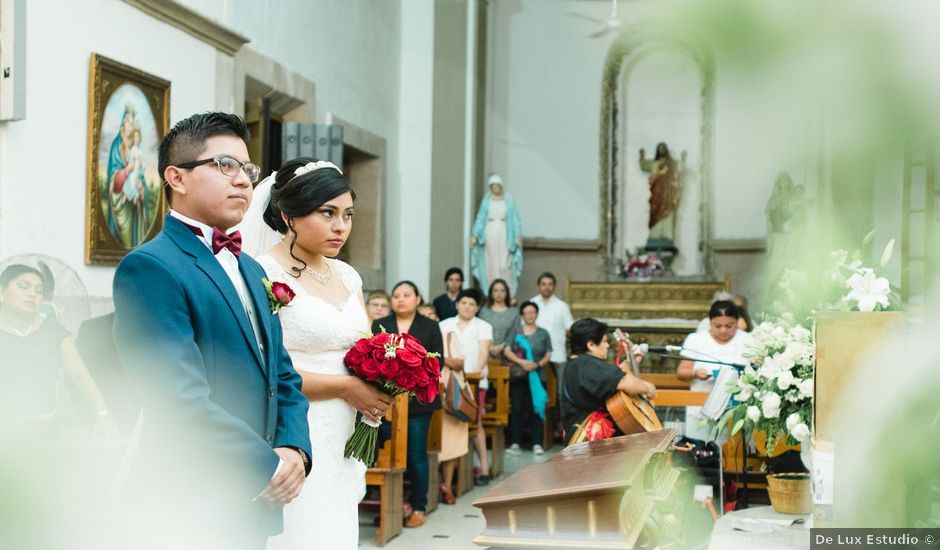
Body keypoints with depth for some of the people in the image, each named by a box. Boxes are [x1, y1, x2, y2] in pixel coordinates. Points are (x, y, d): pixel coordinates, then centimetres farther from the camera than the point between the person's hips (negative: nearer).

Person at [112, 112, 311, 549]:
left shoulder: (250, 270, 14)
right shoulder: (149, 267, -14)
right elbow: (183, 400, -22)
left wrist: (293, 449, -4)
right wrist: (268, 468, -14)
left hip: (255, 510, 8)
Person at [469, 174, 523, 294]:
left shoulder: (509, 201, 4)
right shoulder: (486, 201, 6)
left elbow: (515, 220, 2)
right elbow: (480, 218, 6)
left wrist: (518, 236, -7)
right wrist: (474, 235, -2)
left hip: (504, 235, -1)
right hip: (489, 234, 1)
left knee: (504, 265, -6)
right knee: (490, 265, 1)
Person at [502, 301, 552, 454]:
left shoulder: (543, 333, 12)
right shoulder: (515, 330, 8)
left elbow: (548, 355, 8)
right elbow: (507, 351, 0)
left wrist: (538, 364, -12)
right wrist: (522, 362, -14)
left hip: (537, 377, 1)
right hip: (518, 376, -1)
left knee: (535, 409, -2)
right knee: (517, 409, -4)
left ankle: (537, 444, 2)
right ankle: (515, 443, -1)